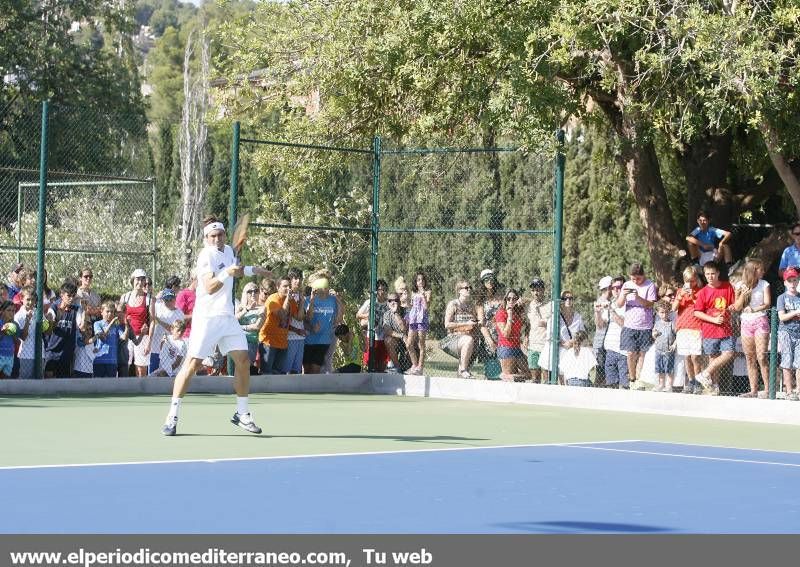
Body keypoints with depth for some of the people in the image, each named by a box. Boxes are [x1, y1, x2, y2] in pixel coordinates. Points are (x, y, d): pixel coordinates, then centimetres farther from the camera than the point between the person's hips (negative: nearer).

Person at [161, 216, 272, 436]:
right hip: (207, 317, -7)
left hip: (227, 317, 7)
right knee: (193, 363, -10)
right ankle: (172, 416, -5)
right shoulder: (207, 255, -14)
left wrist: (253, 270, 30)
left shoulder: (228, 250, 10)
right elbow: (210, 287, -27)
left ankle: (242, 414, 14)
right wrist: (226, 273, -41)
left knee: (243, 361, 2)